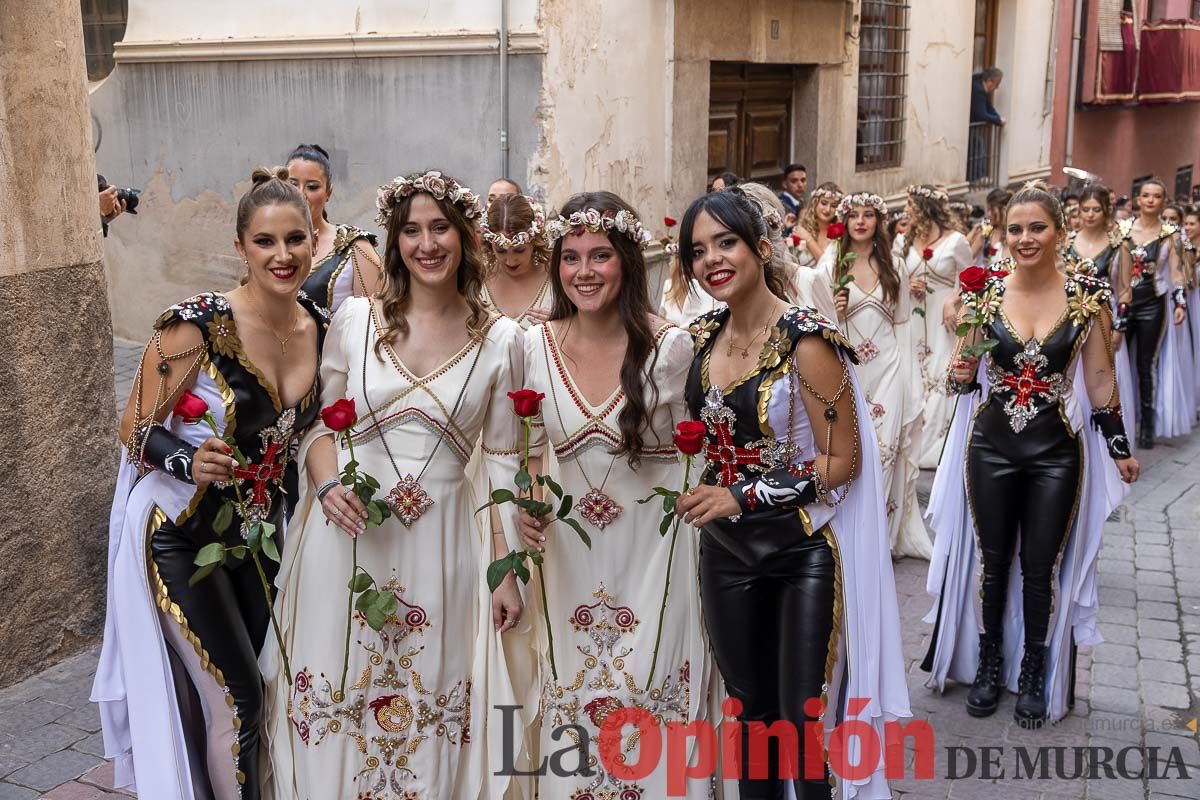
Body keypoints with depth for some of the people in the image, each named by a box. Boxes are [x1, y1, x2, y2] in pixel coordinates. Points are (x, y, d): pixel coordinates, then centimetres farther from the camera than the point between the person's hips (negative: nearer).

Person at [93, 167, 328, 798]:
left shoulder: (322, 327, -3)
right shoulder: (197, 324, -21)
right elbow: (136, 429, -14)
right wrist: (190, 462, -33)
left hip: (260, 530, 6)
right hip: (183, 534, -5)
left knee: (266, 682, 16)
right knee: (236, 699, -3)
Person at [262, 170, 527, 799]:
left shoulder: (499, 340, 0)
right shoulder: (355, 318, 0)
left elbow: (503, 462, 4)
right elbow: (320, 422, 7)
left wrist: (505, 569, 3)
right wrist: (327, 484, -14)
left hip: (442, 545, 0)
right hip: (346, 534, 0)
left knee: (430, 714, 9)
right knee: (336, 700, 9)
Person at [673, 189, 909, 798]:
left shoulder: (806, 339, -17)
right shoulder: (705, 335, 3)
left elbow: (843, 460, -16)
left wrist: (743, 496, -19)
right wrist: (704, 494, 0)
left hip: (804, 551, -6)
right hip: (725, 549, 6)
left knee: (801, 717, 3)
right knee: (747, 707, 17)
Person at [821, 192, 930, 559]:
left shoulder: (894, 265, 8)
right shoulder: (830, 267, 2)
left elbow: (903, 321, 11)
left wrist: (910, 379, 8)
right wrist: (833, 311, -16)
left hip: (888, 369, 1)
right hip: (847, 370, -1)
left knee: (886, 449, 0)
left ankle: (882, 533, 13)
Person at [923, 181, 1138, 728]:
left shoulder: (1087, 294, -6)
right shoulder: (985, 291, -3)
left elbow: (1100, 380, 1)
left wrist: (1119, 450, 4)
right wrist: (960, 373, -16)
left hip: (1057, 449, -1)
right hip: (991, 443, 1)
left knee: (1042, 566, 9)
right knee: (992, 559, 12)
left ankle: (1035, 672, 29)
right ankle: (989, 663, 31)